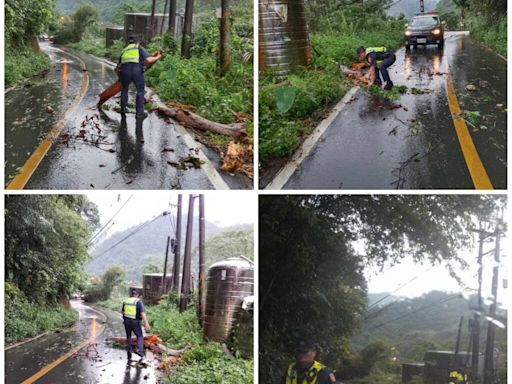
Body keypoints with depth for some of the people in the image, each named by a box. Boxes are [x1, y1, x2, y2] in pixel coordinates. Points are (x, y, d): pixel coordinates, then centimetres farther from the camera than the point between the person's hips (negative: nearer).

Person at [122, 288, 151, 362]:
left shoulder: (126, 301, 4)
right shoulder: (139, 302, -11)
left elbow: (122, 311, 20)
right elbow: (142, 313, -20)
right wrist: (146, 324, -23)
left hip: (126, 321, 4)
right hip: (135, 322, -4)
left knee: (128, 336, 18)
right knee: (140, 336, 8)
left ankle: (129, 353, 18)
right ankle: (139, 350, -17)